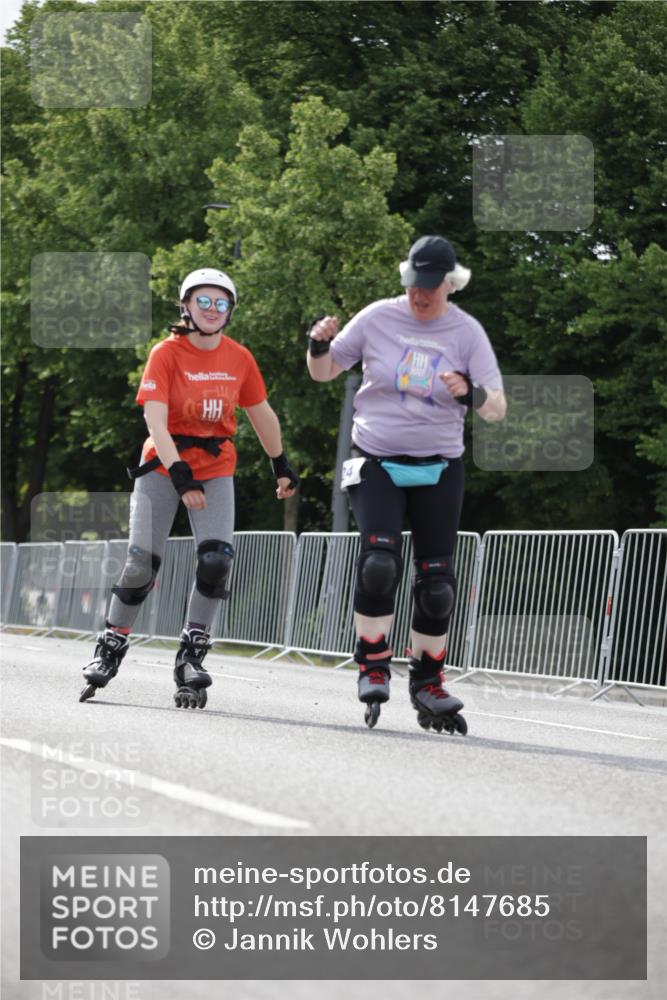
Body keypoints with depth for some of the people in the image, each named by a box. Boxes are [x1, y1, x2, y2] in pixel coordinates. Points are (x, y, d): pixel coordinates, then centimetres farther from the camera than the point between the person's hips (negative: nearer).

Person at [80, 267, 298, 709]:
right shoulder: (167, 354, -11)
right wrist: (179, 474, -30)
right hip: (164, 463, -2)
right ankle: (111, 649, 12)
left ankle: (192, 656, -5)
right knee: (142, 563, -6)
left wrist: (282, 466, 17)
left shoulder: (240, 359, 0)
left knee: (216, 560, -15)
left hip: (216, 467, 3)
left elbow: (262, 414, 14)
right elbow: (155, 422, -20)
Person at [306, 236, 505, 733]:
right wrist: (319, 345, -15)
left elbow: (498, 408, -7)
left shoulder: (467, 332, -3)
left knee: (437, 581, 1)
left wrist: (471, 394, -29)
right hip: (378, 461, -1)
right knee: (379, 560, -20)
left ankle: (428, 684, 16)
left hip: (439, 468, 1)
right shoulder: (377, 318, -2)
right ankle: (373, 666, -5)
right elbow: (324, 372, 7)